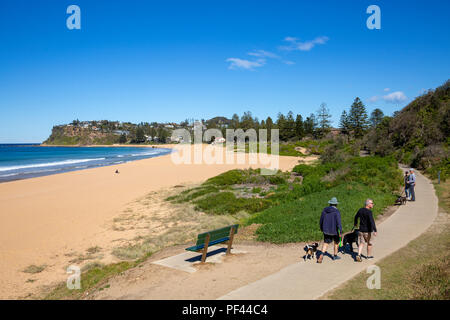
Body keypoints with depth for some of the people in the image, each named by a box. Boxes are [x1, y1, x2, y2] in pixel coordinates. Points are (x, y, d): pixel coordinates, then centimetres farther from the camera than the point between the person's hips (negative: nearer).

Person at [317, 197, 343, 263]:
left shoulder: (325, 210, 0)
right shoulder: (336, 212, -16)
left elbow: (321, 220, 8)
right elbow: (338, 222, -21)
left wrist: (321, 228, 22)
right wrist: (341, 231, -16)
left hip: (326, 230, 3)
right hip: (334, 230, -3)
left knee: (326, 243, 9)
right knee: (336, 242, 21)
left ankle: (321, 254, -14)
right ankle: (335, 256, 32)